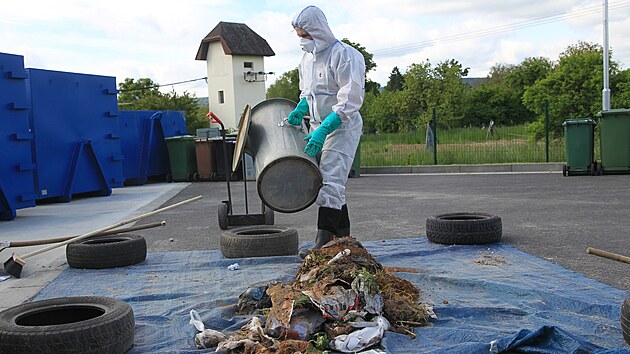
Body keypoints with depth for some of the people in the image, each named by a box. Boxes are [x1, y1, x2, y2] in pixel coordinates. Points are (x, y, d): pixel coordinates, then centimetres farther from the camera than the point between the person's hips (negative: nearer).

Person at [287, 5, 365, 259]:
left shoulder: (344, 55, -16)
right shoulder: (308, 57, 11)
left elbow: (350, 101, -22)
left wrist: (323, 130, -28)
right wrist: (300, 110, 1)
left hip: (342, 127, -9)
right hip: (319, 126, 9)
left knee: (330, 183, -15)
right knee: (323, 180, 11)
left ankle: (323, 243, -15)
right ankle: (343, 236, 23)